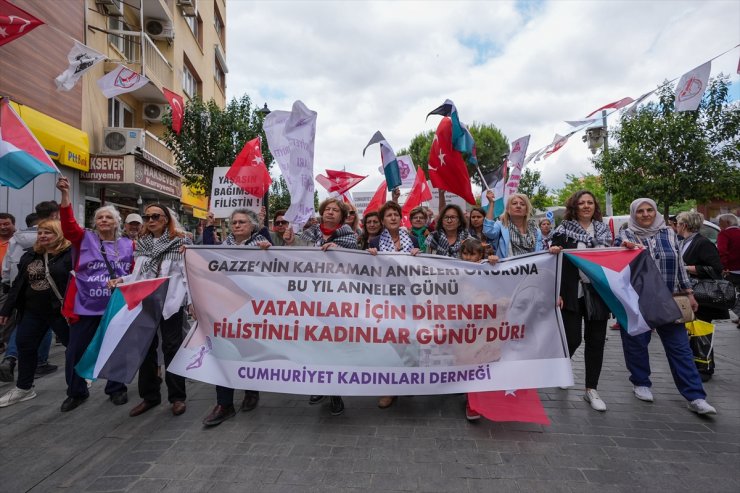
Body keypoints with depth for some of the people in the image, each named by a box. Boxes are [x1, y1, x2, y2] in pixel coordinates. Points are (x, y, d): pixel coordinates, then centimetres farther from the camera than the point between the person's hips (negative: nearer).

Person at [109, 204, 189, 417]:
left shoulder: (179, 242, -3)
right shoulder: (142, 244, 13)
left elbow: (188, 274, -7)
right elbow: (138, 275, 13)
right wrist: (121, 280, -5)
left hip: (170, 302, -5)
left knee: (171, 348, 1)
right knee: (146, 348, 11)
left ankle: (177, 397, 14)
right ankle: (149, 395, 26)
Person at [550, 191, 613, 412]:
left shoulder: (604, 230, 12)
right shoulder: (564, 230, -2)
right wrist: (557, 292, -16)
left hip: (598, 292, 4)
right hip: (573, 292, -4)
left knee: (596, 340, 6)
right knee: (573, 338, -6)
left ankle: (591, 389, 18)